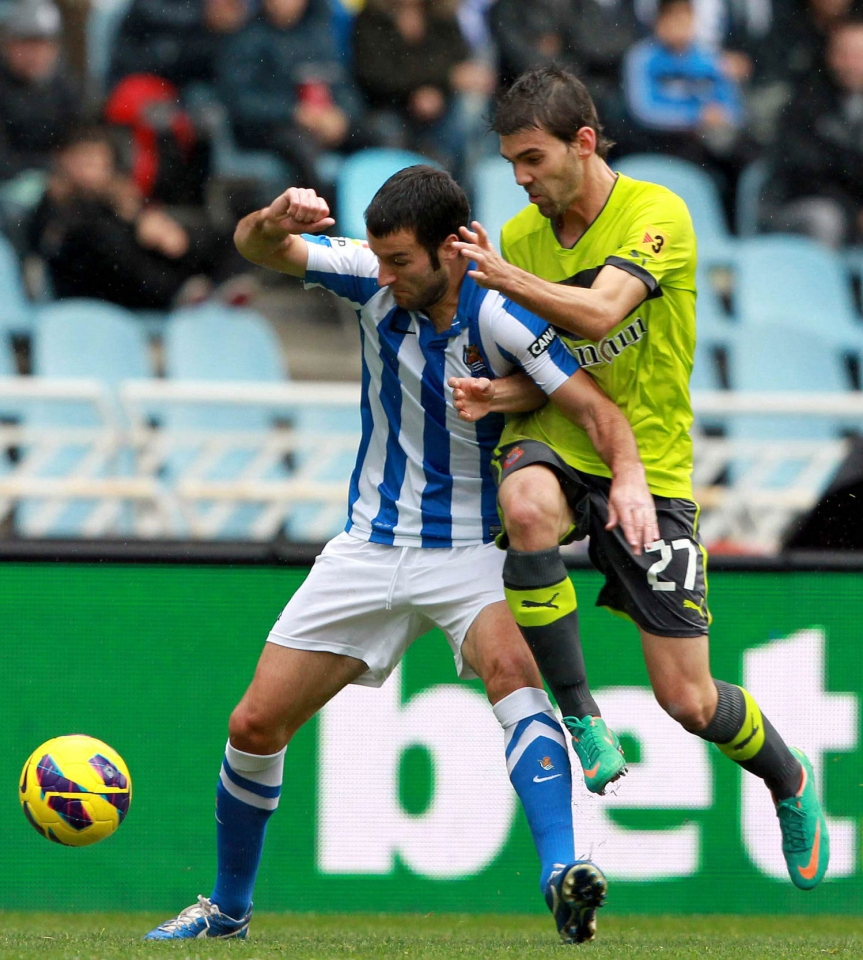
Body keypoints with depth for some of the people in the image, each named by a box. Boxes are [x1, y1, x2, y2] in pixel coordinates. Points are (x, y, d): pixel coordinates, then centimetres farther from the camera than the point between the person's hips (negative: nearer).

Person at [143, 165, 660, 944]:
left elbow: (597, 410, -22)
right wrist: (274, 222, -37)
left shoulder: (500, 319, -19)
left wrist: (629, 476, -43)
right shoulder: (373, 279, -9)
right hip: (368, 549, 4)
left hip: (470, 551, -4)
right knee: (257, 723, 3)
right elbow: (257, 249, -12)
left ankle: (562, 877, -44)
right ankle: (228, 908, 25)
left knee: (511, 668, -34)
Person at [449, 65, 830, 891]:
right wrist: (497, 393, -12)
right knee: (526, 504, -38)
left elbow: (598, 315, -27)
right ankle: (577, 715, -22)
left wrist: (504, 277, -40)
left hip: (648, 463, -3)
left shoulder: (657, 214, -11)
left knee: (687, 700, -3)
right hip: (553, 444, 3)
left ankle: (789, 780, 32)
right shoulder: (518, 236, 5)